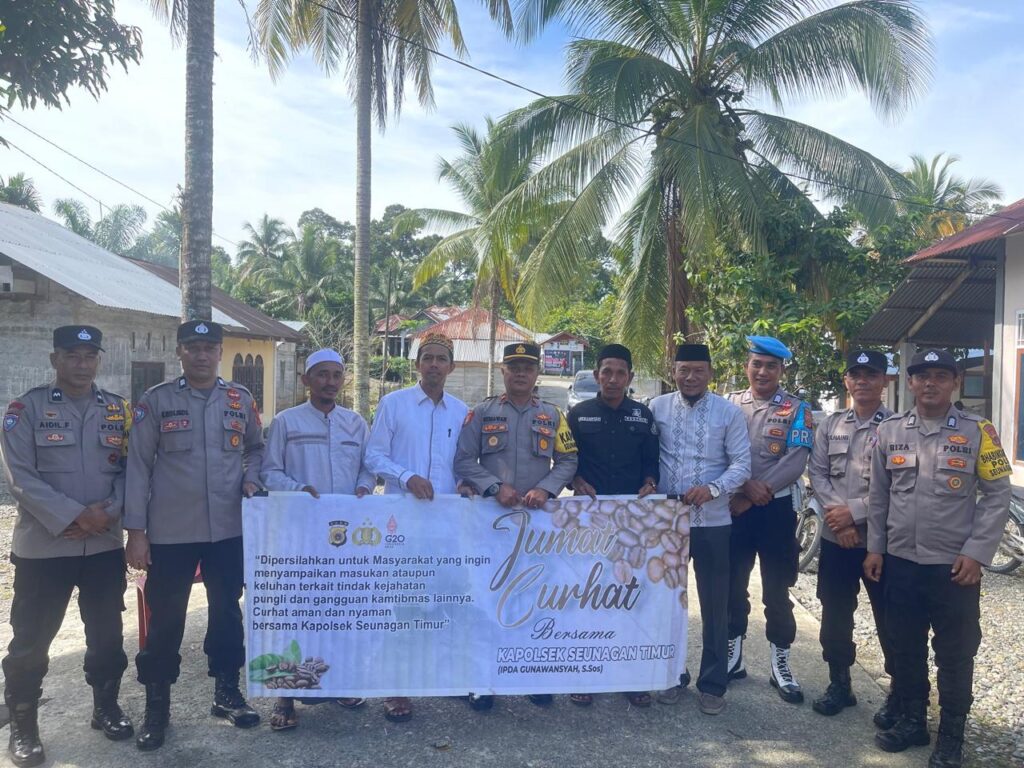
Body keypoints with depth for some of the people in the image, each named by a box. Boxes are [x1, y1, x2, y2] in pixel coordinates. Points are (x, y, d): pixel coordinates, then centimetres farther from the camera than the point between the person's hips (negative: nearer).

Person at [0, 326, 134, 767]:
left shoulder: (118, 409, 6)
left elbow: (130, 468, 3)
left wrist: (107, 512, -13)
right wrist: (74, 516, -19)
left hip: (105, 544, 3)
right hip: (43, 546, -3)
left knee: (107, 633, 13)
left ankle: (106, 707, 32)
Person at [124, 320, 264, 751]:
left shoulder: (241, 400, 4)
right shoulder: (155, 402, -4)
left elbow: (256, 448, 18)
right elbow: (139, 466, -4)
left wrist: (251, 478, -4)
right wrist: (135, 529, -8)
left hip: (229, 530, 2)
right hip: (170, 532, -2)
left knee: (227, 611, 13)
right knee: (165, 618, 7)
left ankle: (227, 693, 31)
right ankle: (156, 708, 25)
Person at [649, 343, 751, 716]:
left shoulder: (729, 413, -3)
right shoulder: (657, 407, 1)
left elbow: (741, 463, -5)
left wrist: (712, 489, -20)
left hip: (712, 521, -2)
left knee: (714, 606, 7)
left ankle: (712, 685, 22)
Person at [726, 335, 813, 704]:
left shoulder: (796, 409, -1)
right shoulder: (729, 404, 5)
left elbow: (796, 461, -11)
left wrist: (753, 496, -15)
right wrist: (746, 485, -17)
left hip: (776, 508, -2)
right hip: (732, 507, 2)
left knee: (777, 591, 6)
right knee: (732, 586, 11)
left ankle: (780, 665, 21)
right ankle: (732, 657, 26)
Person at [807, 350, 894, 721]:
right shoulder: (830, 425, 8)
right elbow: (817, 473, 3)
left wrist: (855, 510, -16)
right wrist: (836, 514, -10)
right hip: (835, 537, 4)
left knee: (889, 619, 6)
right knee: (834, 615, 13)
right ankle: (839, 683, 30)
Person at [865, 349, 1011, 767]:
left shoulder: (977, 431, -4)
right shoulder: (889, 431, 4)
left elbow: (997, 496, -4)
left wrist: (976, 552, -10)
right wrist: (875, 547, 6)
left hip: (955, 566, -3)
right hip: (900, 563, 3)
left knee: (955, 655, 8)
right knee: (905, 649, 14)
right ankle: (911, 722, 31)